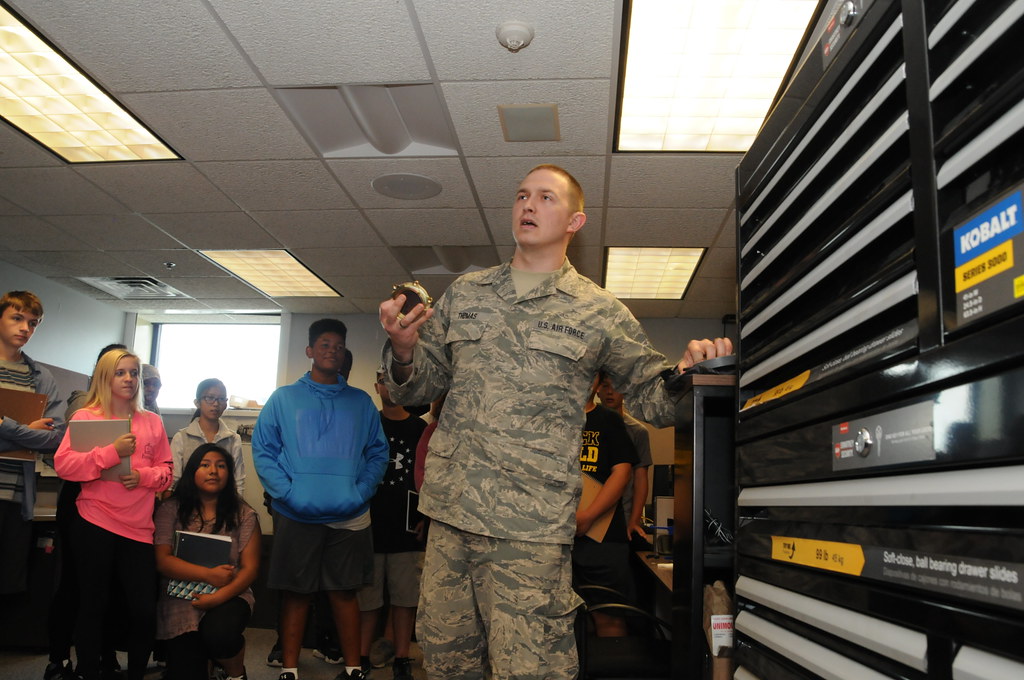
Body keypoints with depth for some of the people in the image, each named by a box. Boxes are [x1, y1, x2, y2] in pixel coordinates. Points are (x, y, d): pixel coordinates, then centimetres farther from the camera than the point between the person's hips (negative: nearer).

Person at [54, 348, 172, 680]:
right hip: (94, 526, -2)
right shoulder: (85, 417, 1)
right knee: (93, 606, 8)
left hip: (138, 528, 2)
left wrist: (144, 476, -9)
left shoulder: (152, 422, 11)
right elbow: (63, 464, -10)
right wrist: (113, 452, -18)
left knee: (144, 611, 1)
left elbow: (165, 470, 12)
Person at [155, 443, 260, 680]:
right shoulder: (171, 510, 0)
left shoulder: (244, 515, 1)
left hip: (227, 596, 0)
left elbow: (250, 568, -3)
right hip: (181, 600, 1)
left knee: (219, 634, -33)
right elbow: (162, 560, -6)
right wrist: (208, 574, -17)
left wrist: (220, 596, -19)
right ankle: (206, 656, 23)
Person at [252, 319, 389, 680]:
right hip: (296, 515, -1)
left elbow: (378, 453, 8)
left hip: (349, 516, 1)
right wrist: (287, 492, -13)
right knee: (296, 592, 6)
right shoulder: (284, 398, 7)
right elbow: (262, 450, 1)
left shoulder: (361, 402, 11)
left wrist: (362, 492, -8)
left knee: (345, 592, 6)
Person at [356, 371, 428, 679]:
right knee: (367, 596, 4)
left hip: (408, 527, 0)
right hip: (370, 526, 0)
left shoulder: (421, 429, 8)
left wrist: (426, 517, 2)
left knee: (405, 597, 4)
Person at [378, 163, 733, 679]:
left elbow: (652, 399, 7)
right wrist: (403, 351, -7)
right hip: (448, 513, 4)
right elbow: (417, 390, 15)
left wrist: (685, 374, -16)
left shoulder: (599, 313, 3)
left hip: (531, 527, -4)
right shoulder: (464, 293, 12)